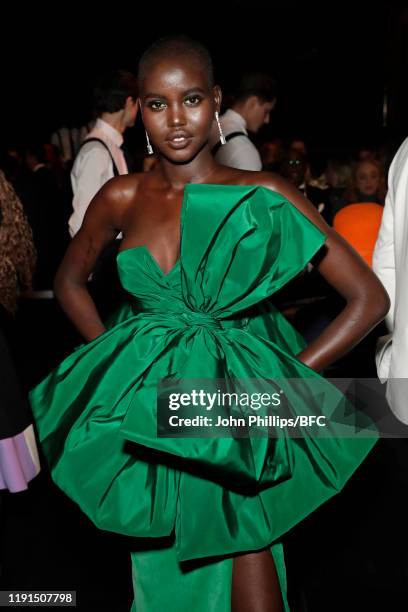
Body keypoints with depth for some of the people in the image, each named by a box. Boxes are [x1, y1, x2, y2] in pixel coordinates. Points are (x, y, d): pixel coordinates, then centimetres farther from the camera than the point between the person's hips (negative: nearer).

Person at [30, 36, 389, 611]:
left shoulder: (263, 197, -9)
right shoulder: (121, 198, -1)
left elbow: (368, 298, -8)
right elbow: (70, 281, 17)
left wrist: (285, 378, -10)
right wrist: (109, 355, 4)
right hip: (147, 403, 3)